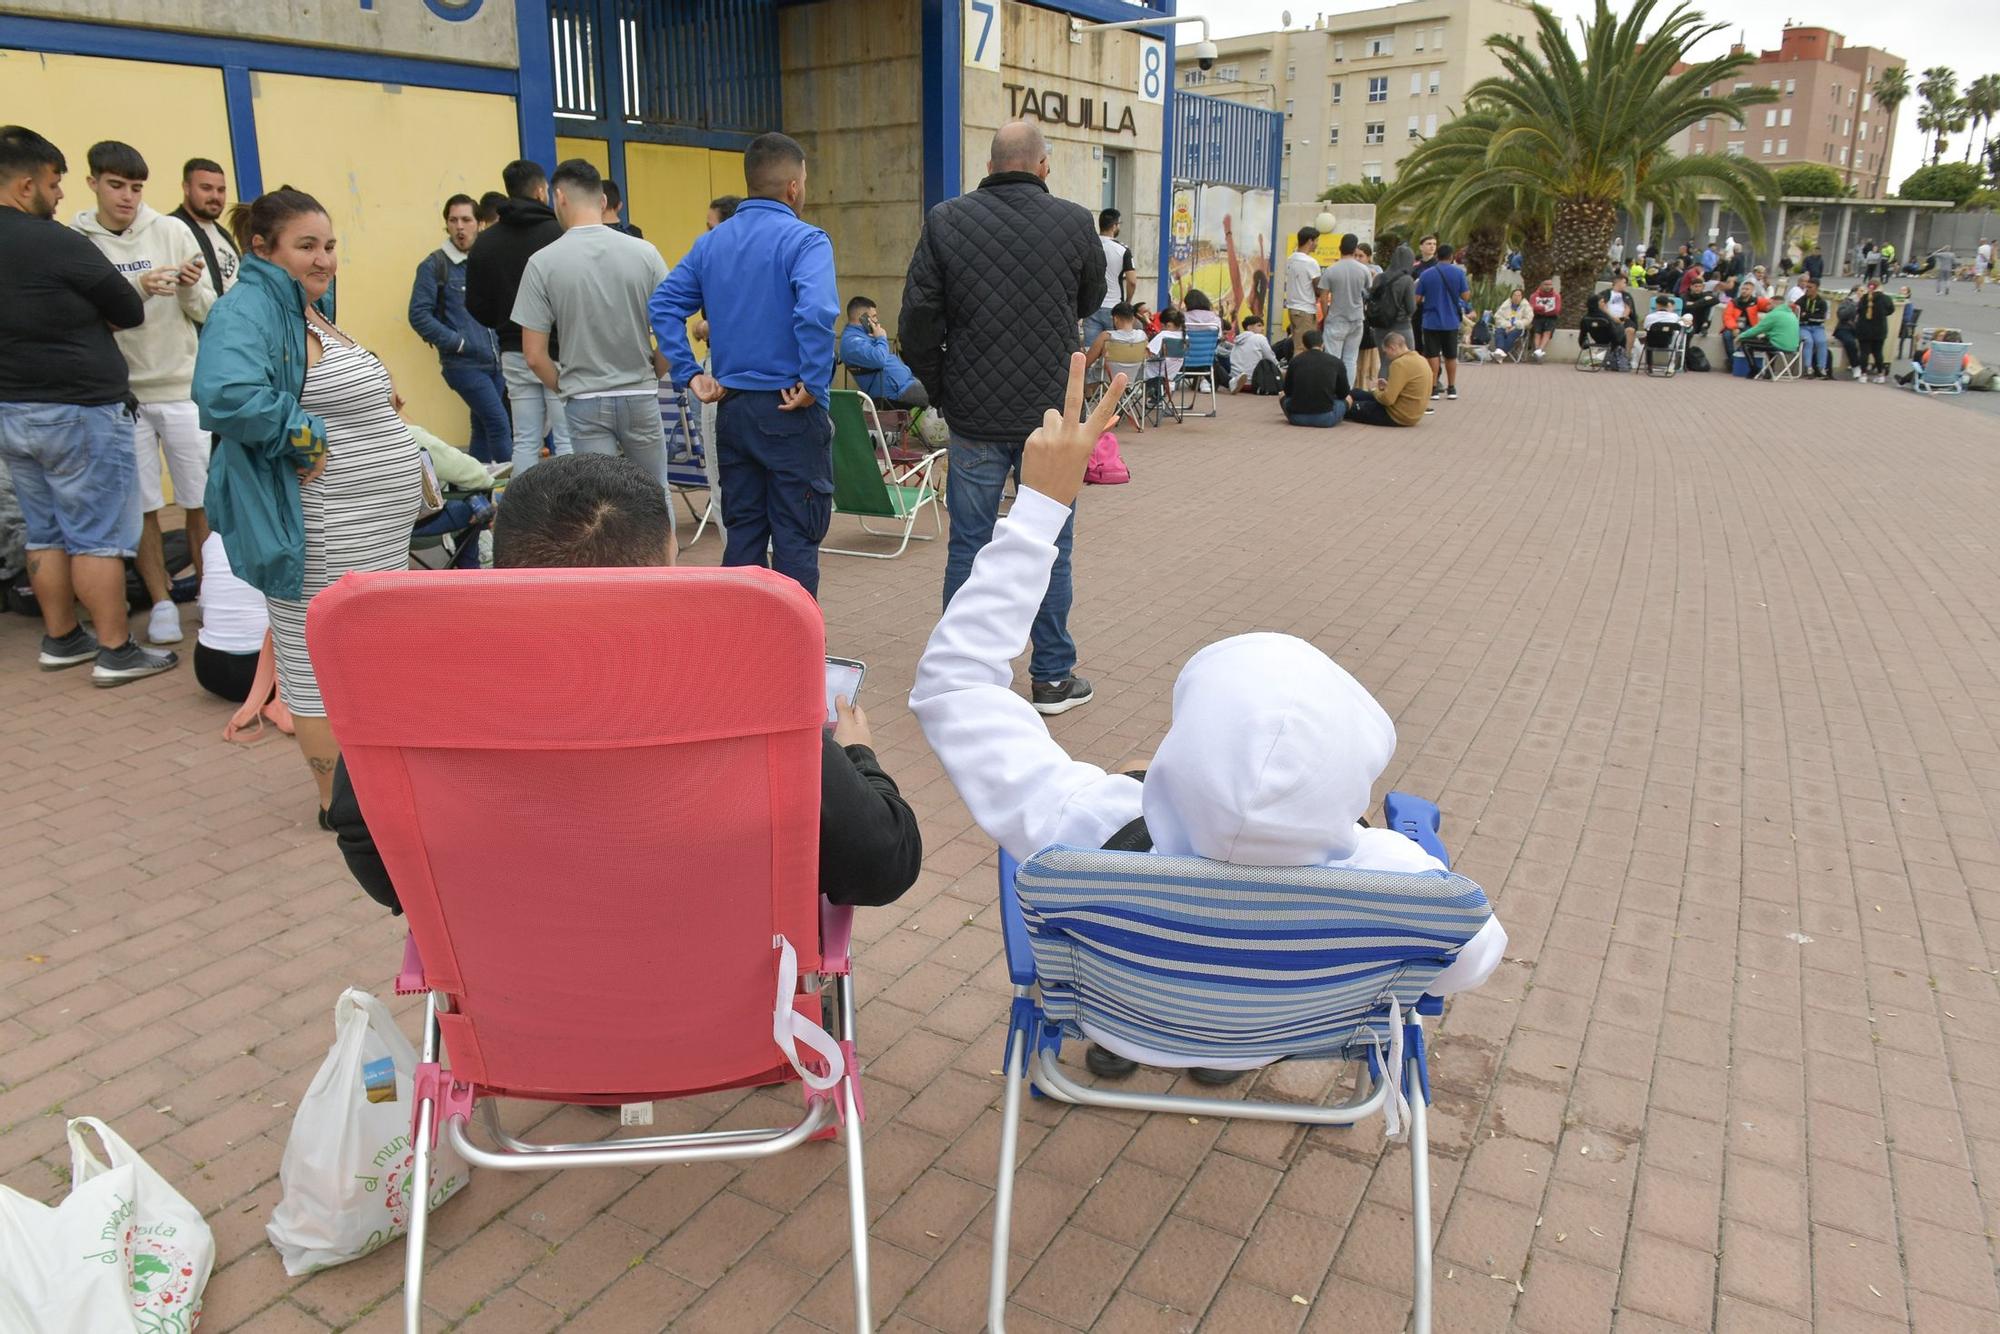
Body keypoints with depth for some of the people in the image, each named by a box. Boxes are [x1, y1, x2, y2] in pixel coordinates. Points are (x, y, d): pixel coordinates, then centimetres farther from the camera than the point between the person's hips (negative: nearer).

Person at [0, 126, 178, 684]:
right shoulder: (56, 243, -16)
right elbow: (131, 312, -9)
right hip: (79, 411, -8)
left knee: (45, 533, 15)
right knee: (98, 536, -2)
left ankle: (60, 639, 24)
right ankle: (116, 652, 2)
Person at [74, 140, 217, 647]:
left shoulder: (171, 231, 0)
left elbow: (207, 312, 3)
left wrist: (192, 289, -18)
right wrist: (136, 288, -22)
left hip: (181, 387, 1)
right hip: (119, 393, 0)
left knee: (200, 501, 7)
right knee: (142, 506, 7)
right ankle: (161, 601, 19)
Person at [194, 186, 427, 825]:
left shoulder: (309, 310, 15)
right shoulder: (248, 310, -15)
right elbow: (229, 396, -33)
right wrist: (306, 439, -22)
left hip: (376, 528, 10)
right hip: (319, 536, -10)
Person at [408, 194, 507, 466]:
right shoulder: (434, 266, -3)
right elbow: (419, 316, -8)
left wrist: (501, 343, 6)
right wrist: (458, 343, -13)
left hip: (495, 362, 6)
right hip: (463, 364, -6)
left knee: (484, 428, 10)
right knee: (500, 425, -12)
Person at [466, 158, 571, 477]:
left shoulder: (485, 242, 7)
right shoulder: (558, 234, -9)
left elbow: (476, 307, 7)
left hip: (514, 353, 5)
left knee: (525, 442, 9)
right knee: (567, 440, -2)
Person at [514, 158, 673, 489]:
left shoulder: (543, 262, -7)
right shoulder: (643, 253, -5)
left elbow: (535, 356, -7)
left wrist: (565, 389, 11)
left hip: (585, 404, -1)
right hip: (641, 398, 1)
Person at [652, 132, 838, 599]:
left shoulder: (711, 242, 9)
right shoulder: (804, 240, -11)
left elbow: (664, 305, 6)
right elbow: (816, 312, -27)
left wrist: (689, 375, 5)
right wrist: (814, 384, -17)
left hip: (731, 407, 6)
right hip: (789, 409, -6)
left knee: (742, 531, 15)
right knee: (796, 537, 2)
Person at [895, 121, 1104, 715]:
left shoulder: (945, 221, -3)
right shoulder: (1074, 222, -4)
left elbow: (918, 320, -4)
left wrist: (941, 389, 9)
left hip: (974, 418, 1)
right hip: (1051, 414, 0)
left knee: (968, 548, 9)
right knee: (1051, 548, 9)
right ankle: (1052, 678, 17)